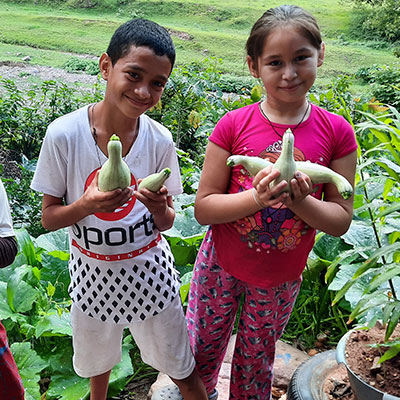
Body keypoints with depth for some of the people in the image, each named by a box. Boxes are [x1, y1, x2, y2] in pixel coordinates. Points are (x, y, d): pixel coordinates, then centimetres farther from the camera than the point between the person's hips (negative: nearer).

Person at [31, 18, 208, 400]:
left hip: (149, 266, 0)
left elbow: (166, 223, -5)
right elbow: (48, 217, -11)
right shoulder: (64, 134, -20)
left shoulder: (160, 140, -15)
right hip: (91, 271, 1)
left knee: (181, 368, 15)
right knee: (97, 357, 28)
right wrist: (88, 204, -31)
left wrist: (159, 207, -28)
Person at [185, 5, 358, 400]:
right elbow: (203, 207, -15)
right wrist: (257, 197, -31)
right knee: (200, 352, 21)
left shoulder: (336, 132, -11)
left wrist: (301, 202, -28)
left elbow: (341, 220, -8)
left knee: (256, 362, 22)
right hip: (221, 265, 0)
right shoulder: (233, 125, -15)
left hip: (281, 277, 0)